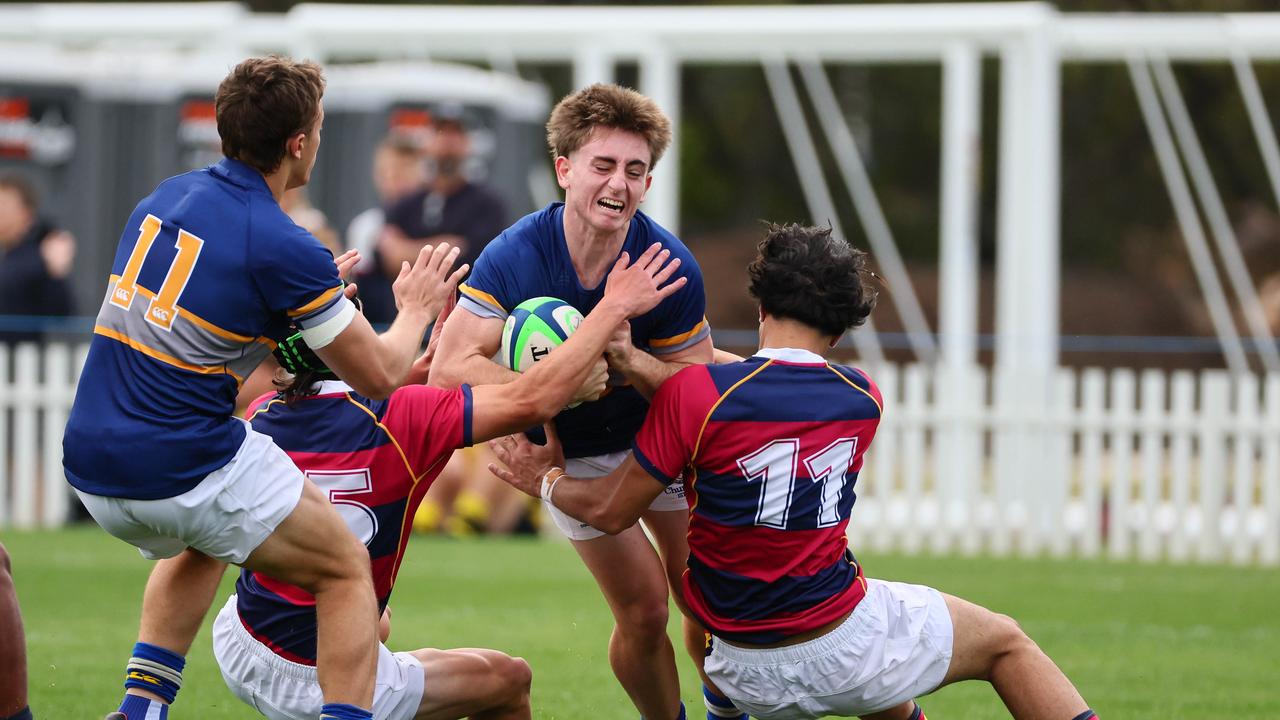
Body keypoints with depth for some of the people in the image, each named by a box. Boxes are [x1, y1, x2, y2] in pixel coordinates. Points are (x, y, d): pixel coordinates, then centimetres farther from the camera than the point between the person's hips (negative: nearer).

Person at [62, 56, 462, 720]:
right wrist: (415, 311, 18)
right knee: (346, 571, 11)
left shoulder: (161, 199, 9)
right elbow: (378, 375, -3)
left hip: (91, 466, 7)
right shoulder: (284, 250, -13)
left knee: (199, 548, 37)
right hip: (186, 471, -7)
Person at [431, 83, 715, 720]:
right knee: (643, 611, -7)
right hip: (575, 448, -1)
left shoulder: (671, 266, -23)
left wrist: (631, 362, -38)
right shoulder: (514, 256, -26)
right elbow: (450, 368, -30)